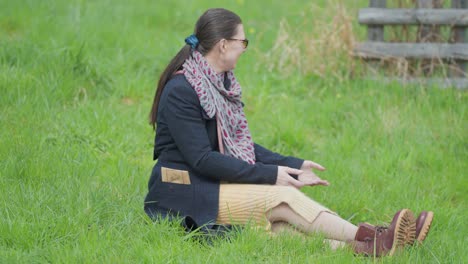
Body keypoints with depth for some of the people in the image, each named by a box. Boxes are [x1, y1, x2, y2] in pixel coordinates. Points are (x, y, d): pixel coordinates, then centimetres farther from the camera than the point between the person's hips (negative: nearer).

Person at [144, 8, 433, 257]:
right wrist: (269, 175, -19)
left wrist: (294, 165, 5)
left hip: (215, 184, 8)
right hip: (186, 192, -8)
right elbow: (202, 159, -21)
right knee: (285, 199, -23)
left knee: (283, 224, -17)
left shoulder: (222, 83, 12)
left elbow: (240, 144, 16)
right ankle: (370, 242, -34)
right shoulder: (181, 91, -16)